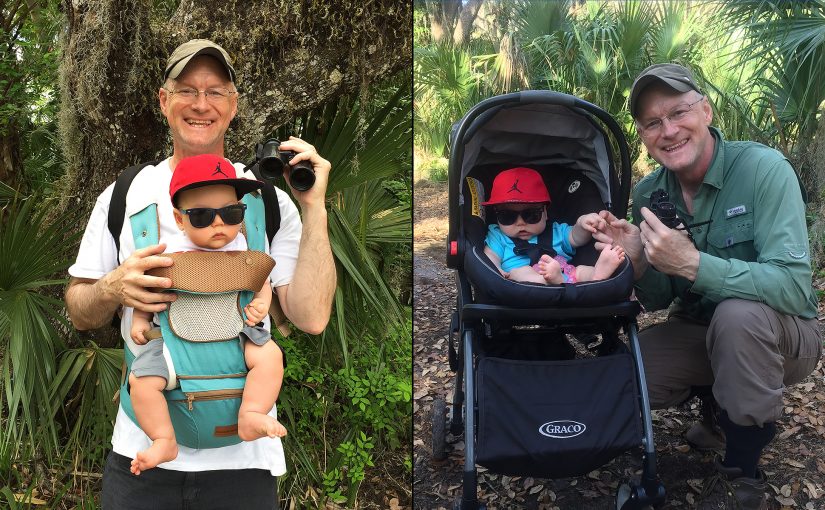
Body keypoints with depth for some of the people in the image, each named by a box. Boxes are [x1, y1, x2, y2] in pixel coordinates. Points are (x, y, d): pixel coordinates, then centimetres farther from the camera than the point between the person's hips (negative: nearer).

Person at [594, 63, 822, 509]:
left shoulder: (762, 168, -22)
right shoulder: (648, 194, -5)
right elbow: (658, 302, 0)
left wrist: (691, 263, -40)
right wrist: (636, 260, -21)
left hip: (777, 335, -5)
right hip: (698, 330, 5)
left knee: (738, 312, -36)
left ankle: (741, 473, -14)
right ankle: (725, 407, 13)